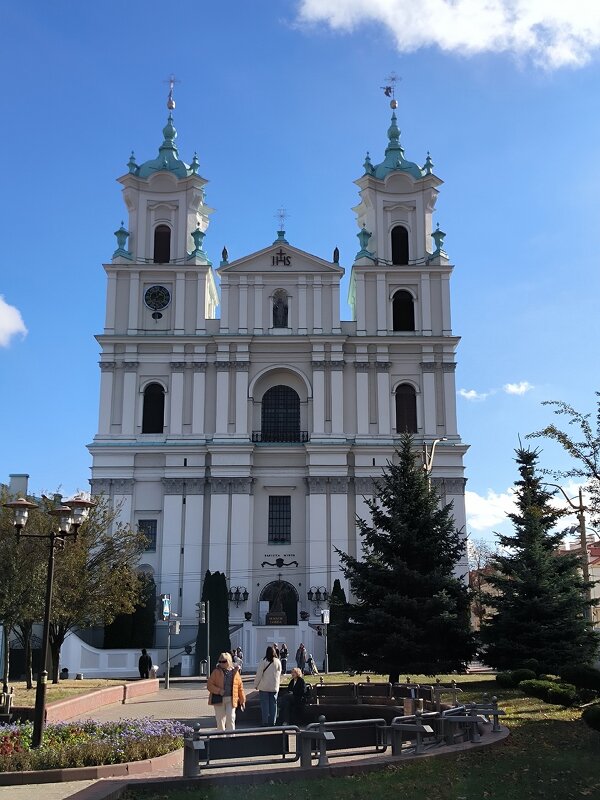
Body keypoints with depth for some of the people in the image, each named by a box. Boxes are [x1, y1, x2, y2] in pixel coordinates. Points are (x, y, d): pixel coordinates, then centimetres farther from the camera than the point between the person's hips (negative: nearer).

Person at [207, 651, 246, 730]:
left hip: (231, 700, 0)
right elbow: (209, 685, -2)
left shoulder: (235, 672, 5)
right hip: (219, 699, 0)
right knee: (220, 720, 6)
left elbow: (240, 687, 12)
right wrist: (218, 691, -17)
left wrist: (242, 700, 11)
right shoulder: (216, 672, 0)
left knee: (231, 719, -7)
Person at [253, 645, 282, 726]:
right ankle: (272, 722, 10)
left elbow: (259, 674, -9)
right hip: (275, 687, 3)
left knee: (264, 704, 3)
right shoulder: (278, 661, 0)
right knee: (273, 704, 9)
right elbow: (279, 674, 9)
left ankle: (265, 722, 2)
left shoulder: (264, 661, -11)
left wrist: (256, 685, 1)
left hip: (264, 687, -3)